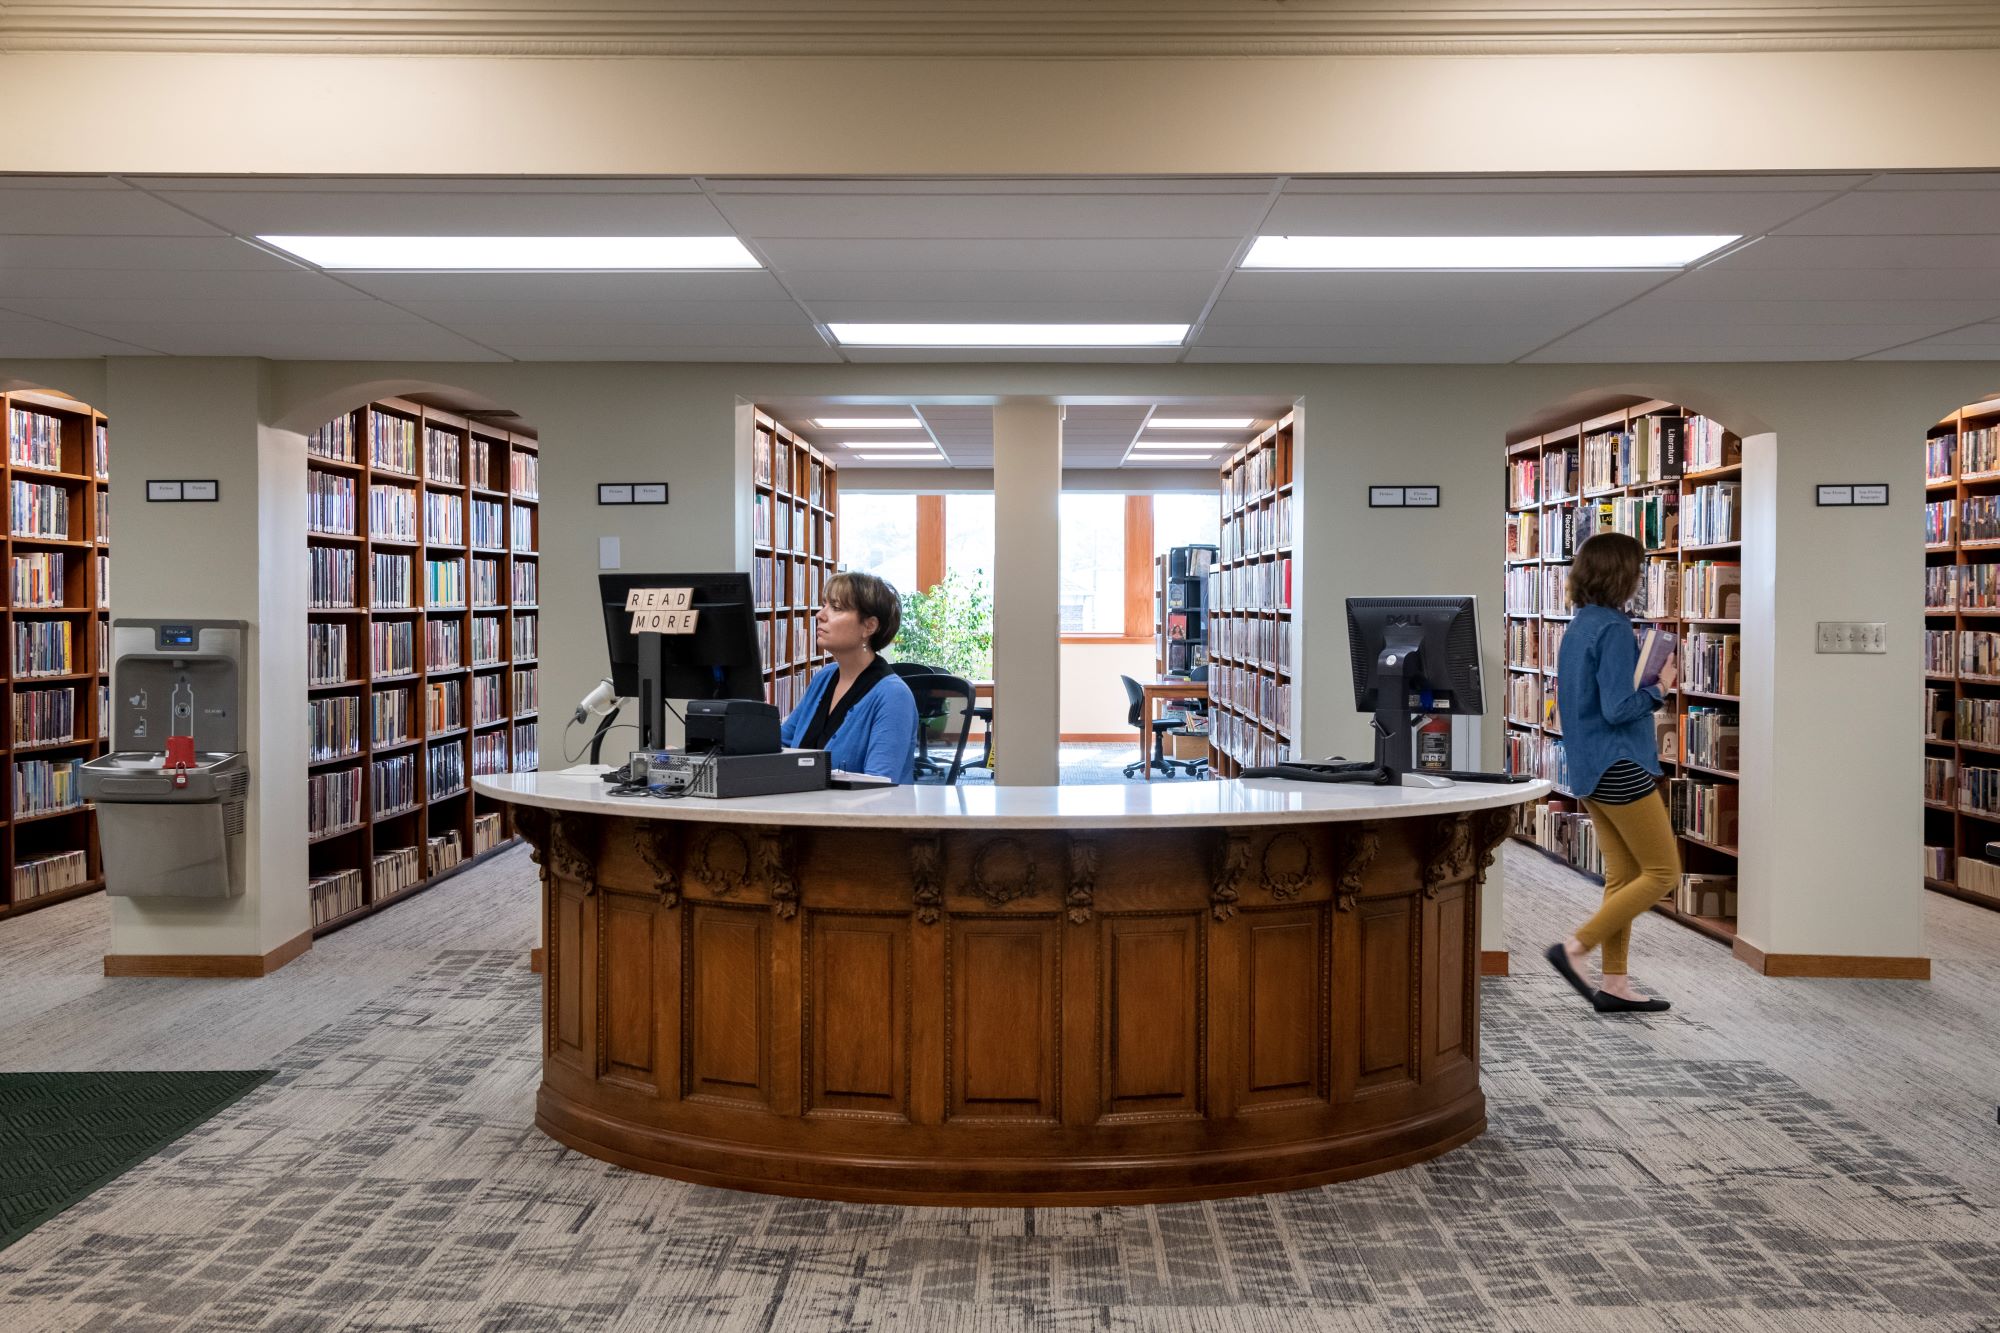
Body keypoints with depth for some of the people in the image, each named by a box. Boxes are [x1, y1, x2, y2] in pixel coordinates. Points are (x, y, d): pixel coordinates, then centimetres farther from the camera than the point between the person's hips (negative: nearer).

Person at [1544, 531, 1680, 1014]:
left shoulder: (1577, 628, 11)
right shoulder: (1615, 629, -17)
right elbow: (1618, 709, -22)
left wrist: (1649, 681, 13)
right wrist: (1660, 688, -6)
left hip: (1590, 769, 9)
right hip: (1619, 767, -9)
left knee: (1623, 875, 12)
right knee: (1663, 872, 1)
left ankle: (1614, 983, 15)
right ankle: (1575, 948, -4)